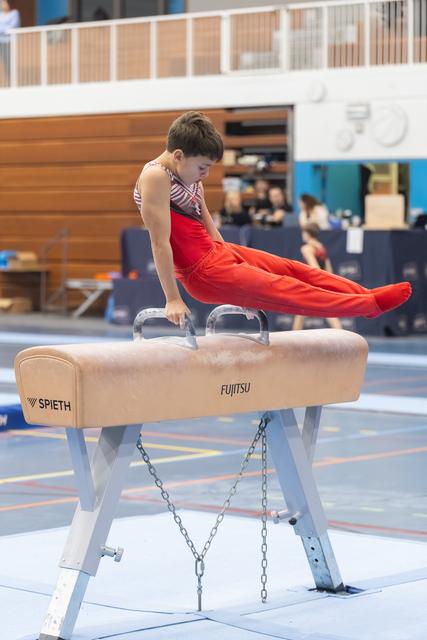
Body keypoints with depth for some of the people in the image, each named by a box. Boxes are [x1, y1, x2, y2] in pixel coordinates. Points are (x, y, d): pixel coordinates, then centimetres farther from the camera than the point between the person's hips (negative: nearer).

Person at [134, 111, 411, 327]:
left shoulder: (189, 174, 7)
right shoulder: (156, 178, -21)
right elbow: (160, 241, -24)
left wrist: (231, 259, 22)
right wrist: (173, 300, -24)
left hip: (216, 252, 9)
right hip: (202, 274, -9)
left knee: (292, 269, 7)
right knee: (281, 289, -6)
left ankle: (367, 295, 12)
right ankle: (371, 305, -5)